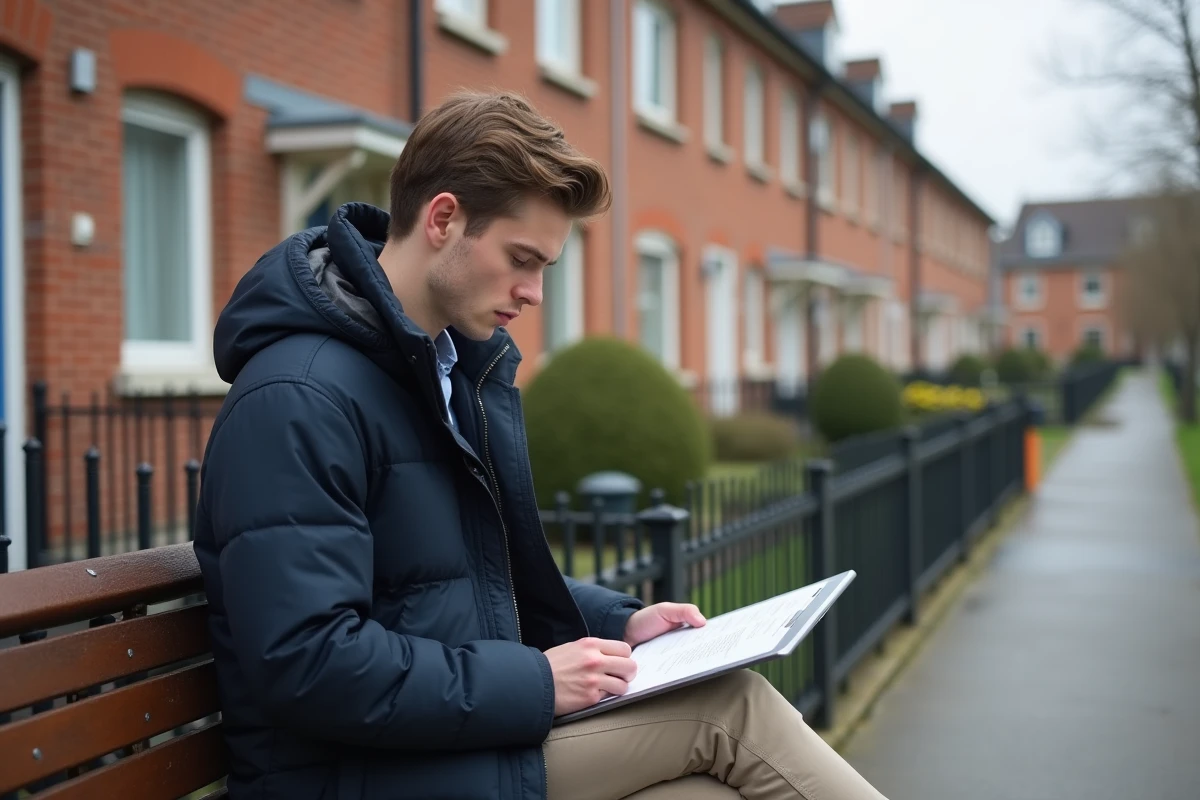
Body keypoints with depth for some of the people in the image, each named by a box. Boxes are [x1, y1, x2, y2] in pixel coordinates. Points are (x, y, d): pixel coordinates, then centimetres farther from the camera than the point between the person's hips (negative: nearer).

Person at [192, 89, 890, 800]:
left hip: (475, 729, 8)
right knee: (728, 706, -14)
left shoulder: (473, 366, 12)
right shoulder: (298, 399, -20)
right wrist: (535, 683, -21)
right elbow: (305, 666, -26)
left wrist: (617, 620, 6)